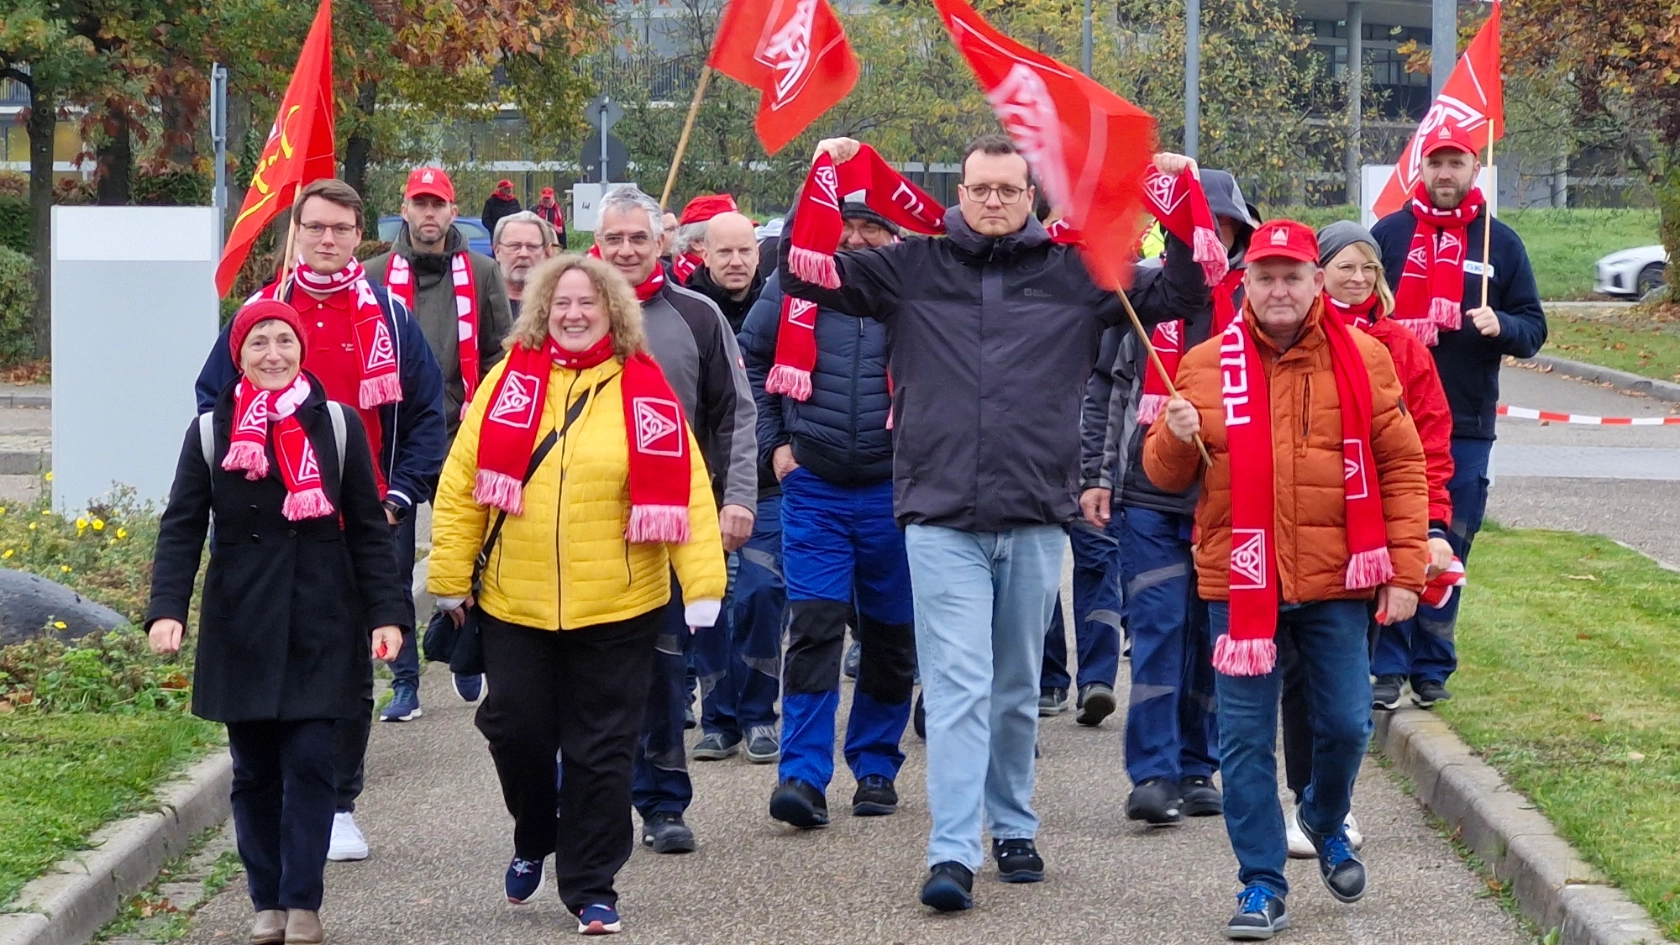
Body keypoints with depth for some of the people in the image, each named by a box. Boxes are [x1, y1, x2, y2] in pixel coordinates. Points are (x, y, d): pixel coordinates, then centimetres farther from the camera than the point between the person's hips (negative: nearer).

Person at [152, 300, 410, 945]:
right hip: (241, 627, 1)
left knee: (309, 763, -6)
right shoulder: (210, 433, 3)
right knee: (254, 770, 5)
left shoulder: (338, 426, 2)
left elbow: (368, 529, 3)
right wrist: (166, 609, -12)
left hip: (321, 626, -1)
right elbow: (181, 528, 1)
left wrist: (386, 612, -4)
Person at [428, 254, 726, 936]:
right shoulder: (511, 380, 0)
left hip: (617, 607, -1)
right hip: (515, 603, 1)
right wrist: (451, 578, 0)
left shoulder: (643, 390, -2)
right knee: (516, 727, 6)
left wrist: (703, 586, -13)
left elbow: (686, 490, -6)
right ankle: (534, 841, 34)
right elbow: (462, 483, 2)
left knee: (601, 752, 4)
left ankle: (592, 890, 15)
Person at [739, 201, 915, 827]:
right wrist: (773, 442, 10)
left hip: (894, 489, 0)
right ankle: (804, 776, -12)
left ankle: (876, 766, 22)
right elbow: (751, 359, 16)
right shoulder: (793, 286, 1)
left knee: (890, 633, 9)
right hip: (813, 488, 0)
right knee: (814, 627, -10)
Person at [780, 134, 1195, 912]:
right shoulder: (912, 267, 6)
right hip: (941, 518, -2)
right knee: (958, 687, -9)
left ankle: (1012, 827, 29)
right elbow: (802, 274, 5)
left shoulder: (1075, 271, 7)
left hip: (1037, 518, 2)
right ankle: (953, 854, -11)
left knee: (1018, 692, 14)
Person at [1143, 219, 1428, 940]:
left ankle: (1326, 825, 37)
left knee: (1346, 726, 7)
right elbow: (1167, 476, 8)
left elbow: (1402, 467, 3)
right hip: (1239, 583, 0)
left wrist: (1404, 570, -2)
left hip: (1337, 583, 0)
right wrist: (1175, 439, -15)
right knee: (1246, 738, 0)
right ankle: (1262, 884, 10)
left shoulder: (1362, 359, 1)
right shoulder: (1204, 365, 2)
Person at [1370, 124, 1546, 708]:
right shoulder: (1388, 234, 5)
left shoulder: (1500, 243, 8)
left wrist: (1501, 326, -14)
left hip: (1466, 425, 1)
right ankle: (1388, 665, 2)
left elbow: (1534, 327, 8)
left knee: (1449, 549, 5)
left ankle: (1432, 668, 14)